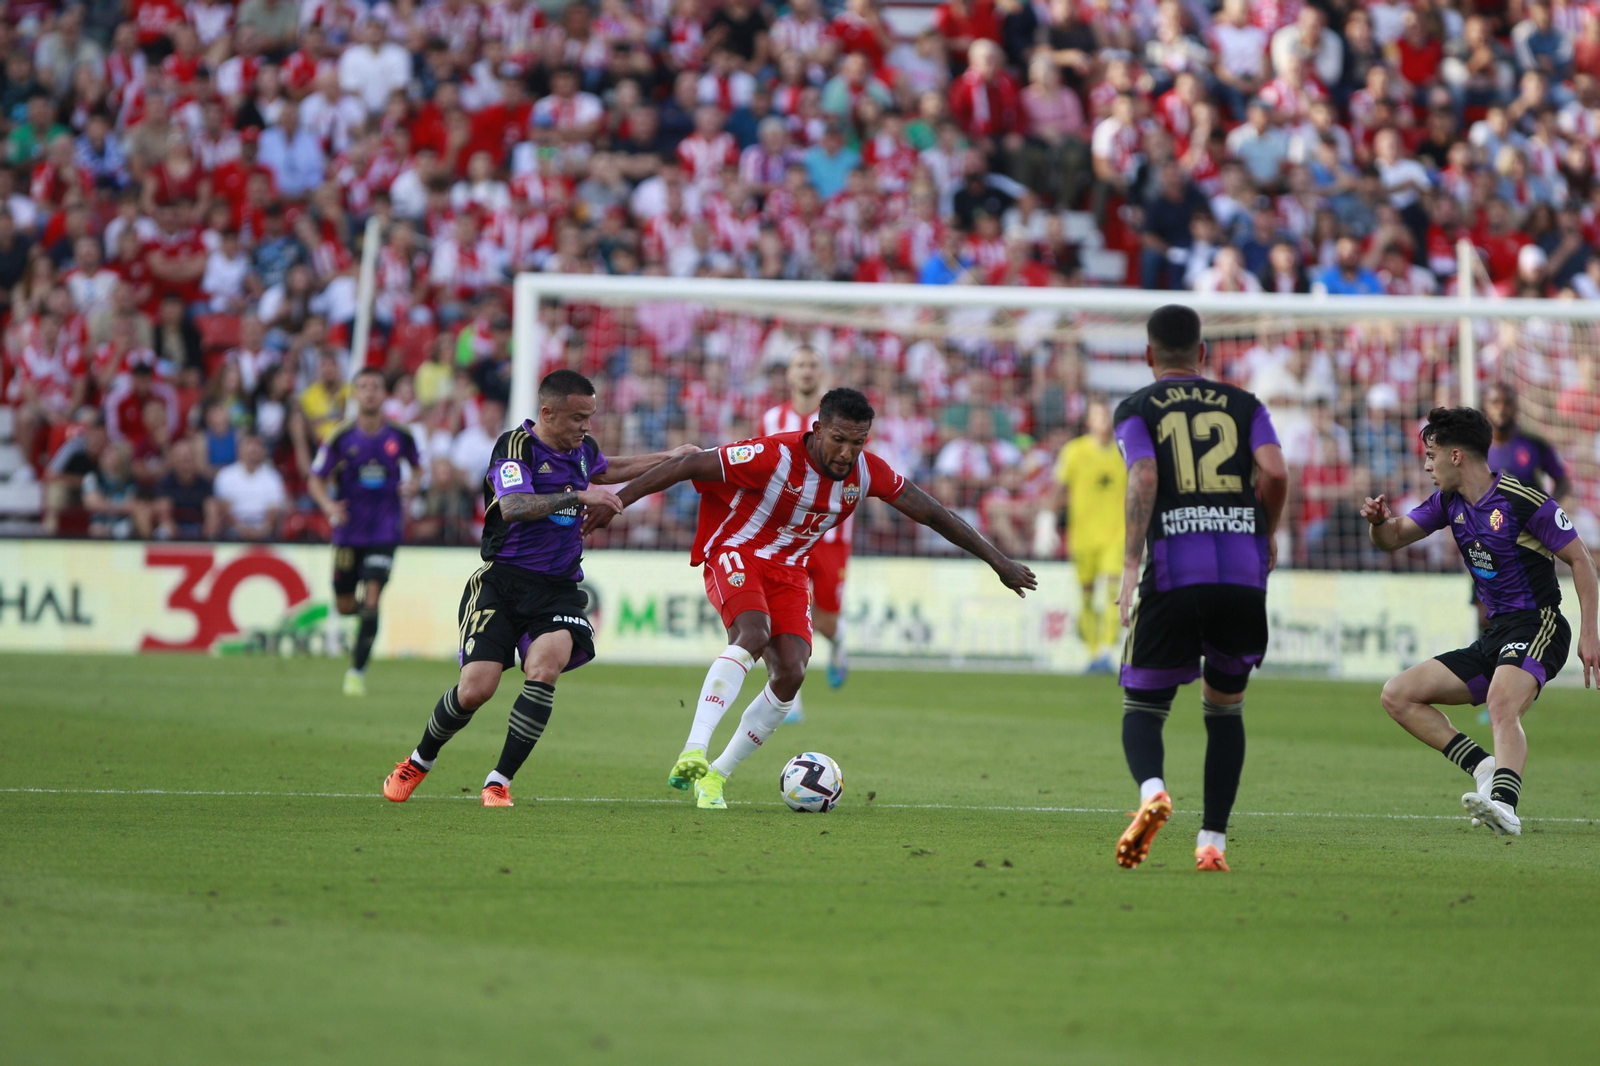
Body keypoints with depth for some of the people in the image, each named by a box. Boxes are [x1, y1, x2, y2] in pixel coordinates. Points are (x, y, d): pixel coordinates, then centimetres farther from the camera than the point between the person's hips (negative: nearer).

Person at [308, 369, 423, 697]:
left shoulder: (400, 435, -2)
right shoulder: (340, 436, -5)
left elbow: (417, 466, 16)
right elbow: (316, 479, -2)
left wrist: (413, 483, -7)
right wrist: (329, 505, -22)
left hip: (385, 531, -1)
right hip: (348, 531, 1)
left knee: (371, 600, -15)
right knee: (345, 606, 7)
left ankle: (357, 671, -7)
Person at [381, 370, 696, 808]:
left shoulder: (582, 449, 12)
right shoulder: (515, 445, -10)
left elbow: (605, 470, 38)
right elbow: (514, 506, -28)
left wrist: (669, 458, 36)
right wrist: (579, 496, -31)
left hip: (558, 590, 4)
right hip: (503, 580, -4)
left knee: (545, 667, -25)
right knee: (476, 688, -13)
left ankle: (499, 781, -17)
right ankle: (418, 763, 17)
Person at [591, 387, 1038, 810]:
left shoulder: (867, 473, -9)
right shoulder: (775, 456, -25)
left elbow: (930, 513, 2)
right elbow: (687, 466, -21)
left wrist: (999, 562, 6)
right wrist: (618, 500, -22)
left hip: (788, 570, 6)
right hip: (735, 553, -6)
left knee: (791, 672, -12)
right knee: (753, 635, -33)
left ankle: (715, 776, 0)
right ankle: (692, 754, -43)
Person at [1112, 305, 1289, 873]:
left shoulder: (1136, 409, 10)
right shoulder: (1243, 404, 16)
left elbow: (1143, 478, -7)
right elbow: (1275, 471, 0)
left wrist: (1130, 565, -11)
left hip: (1173, 573, -2)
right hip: (1244, 571, 2)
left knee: (1142, 707, 8)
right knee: (1225, 708, 19)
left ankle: (1151, 790, -25)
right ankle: (1212, 842, 10)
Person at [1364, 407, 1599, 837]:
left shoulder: (1523, 501, -13)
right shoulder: (1450, 501, 10)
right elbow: (1394, 538, 16)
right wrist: (1380, 519, -9)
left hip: (1537, 626, -9)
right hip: (1494, 637, 9)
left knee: (1501, 706, -37)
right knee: (1397, 696, 2)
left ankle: (1504, 804, -58)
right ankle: (1487, 769, -11)